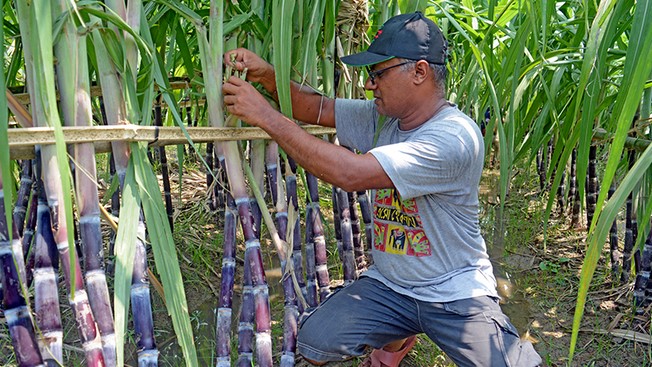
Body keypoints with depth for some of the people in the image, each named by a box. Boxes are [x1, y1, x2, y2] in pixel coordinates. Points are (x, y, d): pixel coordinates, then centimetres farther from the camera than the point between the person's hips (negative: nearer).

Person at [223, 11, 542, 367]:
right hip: (387, 285, 6)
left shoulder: (455, 137, -26)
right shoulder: (382, 117, -1)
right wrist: (267, 75, -17)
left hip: (457, 293, -5)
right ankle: (397, 335, 20)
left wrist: (267, 116, -29)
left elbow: (350, 173, -33)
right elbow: (316, 108, 3)